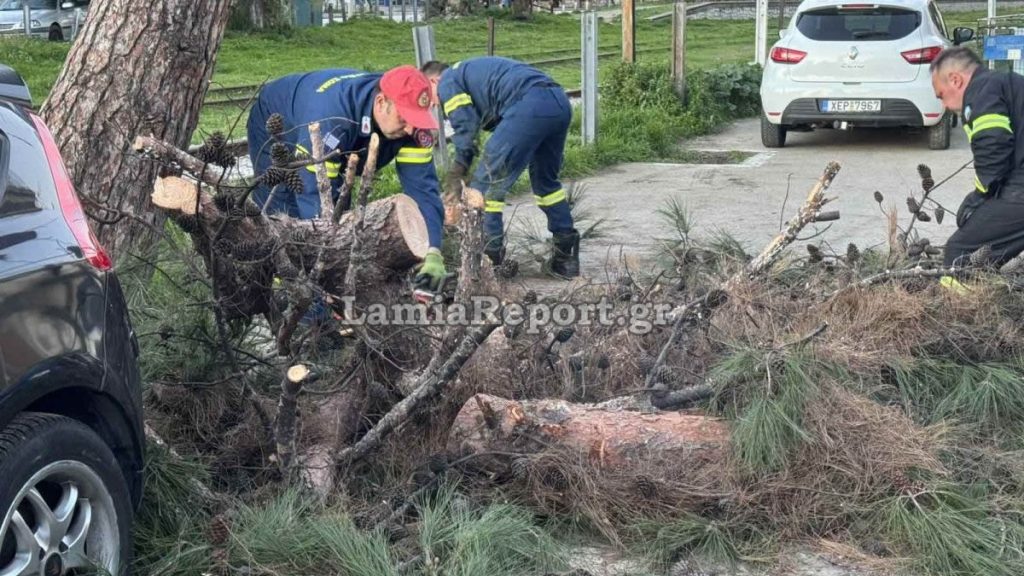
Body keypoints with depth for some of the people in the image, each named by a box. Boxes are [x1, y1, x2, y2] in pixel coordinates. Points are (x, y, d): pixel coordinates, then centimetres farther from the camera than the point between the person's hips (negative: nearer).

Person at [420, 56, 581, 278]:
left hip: (529, 106, -9)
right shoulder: (472, 72, 37)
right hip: (560, 102, 9)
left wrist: (454, 179, 9)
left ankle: (487, 260, 1)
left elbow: (466, 130, 2)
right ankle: (566, 255, 29)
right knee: (545, 180, 26)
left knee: (486, 184, -1)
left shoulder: (447, 81, 12)